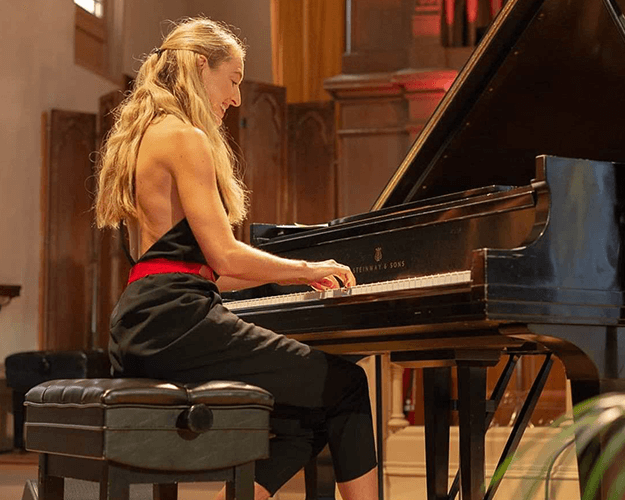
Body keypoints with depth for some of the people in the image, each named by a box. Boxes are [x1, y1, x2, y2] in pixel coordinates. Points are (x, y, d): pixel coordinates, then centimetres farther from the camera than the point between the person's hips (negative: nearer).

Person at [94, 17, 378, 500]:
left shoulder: (145, 136, 23)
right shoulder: (186, 138, -8)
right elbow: (225, 257, -14)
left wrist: (292, 273, 23)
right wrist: (304, 268, 2)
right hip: (176, 321, -10)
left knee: (308, 415, 11)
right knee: (346, 384, -4)